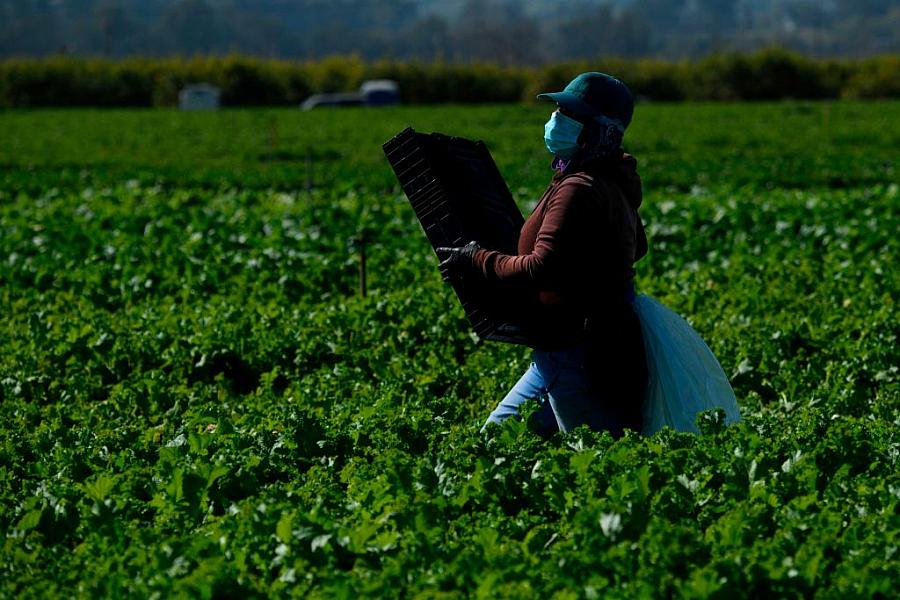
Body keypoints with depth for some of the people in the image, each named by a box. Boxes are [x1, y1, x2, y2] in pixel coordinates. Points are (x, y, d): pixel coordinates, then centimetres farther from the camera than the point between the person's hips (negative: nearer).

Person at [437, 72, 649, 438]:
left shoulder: (578, 189, -20)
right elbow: (637, 247, 26)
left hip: (575, 351, -11)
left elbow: (541, 270, -27)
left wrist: (477, 261, -16)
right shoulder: (610, 185, 11)